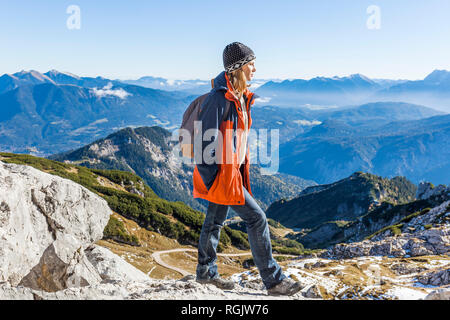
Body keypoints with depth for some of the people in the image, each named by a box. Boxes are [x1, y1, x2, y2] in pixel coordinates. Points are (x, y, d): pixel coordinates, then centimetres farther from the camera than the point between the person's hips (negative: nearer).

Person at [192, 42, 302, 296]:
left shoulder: (242, 96, 11)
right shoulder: (219, 97, -19)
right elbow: (205, 139, -21)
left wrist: (242, 169, 20)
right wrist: (210, 180, -20)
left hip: (233, 170, 10)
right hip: (222, 173, -10)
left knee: (217, 220, 19)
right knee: (257, 219, -6)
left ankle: (206, 272, 34)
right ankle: (274, 280, 5)